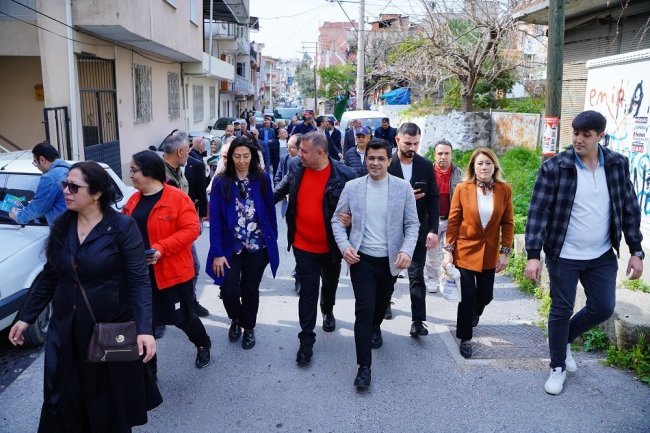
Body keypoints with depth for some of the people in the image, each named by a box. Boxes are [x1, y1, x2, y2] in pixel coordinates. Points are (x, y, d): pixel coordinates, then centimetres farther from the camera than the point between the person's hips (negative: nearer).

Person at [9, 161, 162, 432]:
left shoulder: (122, 227, -15)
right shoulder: (61, 226, 1)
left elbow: (139, 281, -19)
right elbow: (49, 277, 11)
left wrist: (145, 329, -29)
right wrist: (25, 317, 10)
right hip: (66, 330, 4)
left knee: (112, 403, 14)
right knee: (63, 403, 12)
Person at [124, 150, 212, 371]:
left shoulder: (178, 198, -13)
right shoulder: (134, 200, 8)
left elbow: (190, 230, -18)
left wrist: (161, 248, -27)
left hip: (173, 272, -5)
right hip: (141, 273, 6)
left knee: (182, 317, 9)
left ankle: (203, 345, 41)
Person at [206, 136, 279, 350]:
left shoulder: (262, 179, -4)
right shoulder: (221, 182, -7)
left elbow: (270, 211, 4)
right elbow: (215, 219, -8)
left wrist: (273, 240, 4)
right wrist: (217, 252, -12)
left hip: (257, 246, 1)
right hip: (230, 246, -1)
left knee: (250, 289, 10)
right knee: (229, 289, -9)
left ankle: (248, 327, 34)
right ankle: (236, 319, 24)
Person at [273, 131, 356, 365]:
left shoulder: (344, 175, -17)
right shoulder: (296, 168, -7)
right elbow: (281, 191, 12)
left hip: (331, 246, 0)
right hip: (303, 245, 1)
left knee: (330, 283, 23)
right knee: (308, 290, 2)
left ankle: (328, 311, 54)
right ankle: (306, 339, 12)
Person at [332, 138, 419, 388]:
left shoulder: (403, 188, -5)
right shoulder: (352, 187, -4)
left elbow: (412, 224, -2)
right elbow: (337, 220, 3)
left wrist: (407, 250, -17)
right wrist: (344, 246, -13)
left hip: (390, 259, 2)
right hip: (362, 258, -1)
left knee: (382, 302, 22)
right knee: (364, 309, -7)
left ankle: (375, 327, 55)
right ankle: (364, 366, 1)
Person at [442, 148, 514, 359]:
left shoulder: (504, 190, -5)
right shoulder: (462, 189, -9)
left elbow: (507, 223, 1)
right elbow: (453, 221, -5)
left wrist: (505, 252, -2)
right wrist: (448, 251, -7)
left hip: (489, 254, 2)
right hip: (465, 252, -2)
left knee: (485, 295, 14)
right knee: (466, 297, 1)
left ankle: (475, 313, 50)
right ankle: (465, 338, 20)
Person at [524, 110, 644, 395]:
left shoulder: (618, 165, -1)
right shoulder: (554, 167, -13)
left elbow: (630, 209, 5)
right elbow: (538, 212, -13)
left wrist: (636, 252, 2)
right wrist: (533, 255, -19)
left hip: (602, 256, 4)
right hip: (563, 256, -4)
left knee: (603, 308, 10)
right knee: (561, 311, 7)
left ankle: (564, 339, 38)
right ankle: (558, 367, 25)